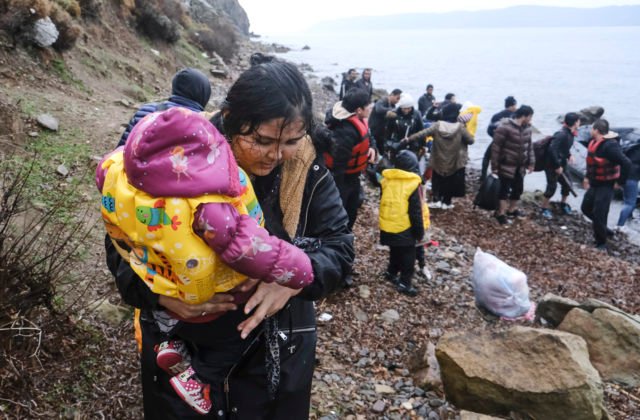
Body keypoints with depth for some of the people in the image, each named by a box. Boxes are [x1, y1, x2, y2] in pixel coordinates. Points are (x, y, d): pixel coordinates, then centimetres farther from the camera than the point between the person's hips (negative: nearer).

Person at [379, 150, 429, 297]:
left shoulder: (387, 180, 0)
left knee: (395, 252, 24)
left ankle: (391, 273, 38)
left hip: (387, 227, 6)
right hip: (405, 229, -6)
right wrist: (420, 232, -4)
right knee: (408, 257, 6)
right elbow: (416, 213, -13)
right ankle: (404, 283, 8)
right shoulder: (413, 185, -16)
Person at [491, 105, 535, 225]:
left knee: (518, 188, 16)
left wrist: (531, 162, 10)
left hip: (520, 166, 7)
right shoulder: (505, 128, -20)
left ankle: (512, 209, 35)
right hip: (507, 165, -7)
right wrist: (494, 167, -14)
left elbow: (529, 146, 14)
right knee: (505, 189, -1)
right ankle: (501, 213, 13)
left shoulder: (527, 128, 3)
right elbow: (496, 148, -16)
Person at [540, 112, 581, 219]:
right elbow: (552, 149, -30)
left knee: (567, 183, 13)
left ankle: (563, 204, 33)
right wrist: (557, 166, -25)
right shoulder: (562, 134, -25)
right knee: (552, 186, -6)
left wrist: (568, 155, 4)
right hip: (552, 164, -9)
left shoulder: (570, 133, 3)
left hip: (561, 163, 9)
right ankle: (545, 208, 9)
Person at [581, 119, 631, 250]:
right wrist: (587, 177, 21)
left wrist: (620, 182, -22)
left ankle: (601, 244, 11)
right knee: (586, 208, 19)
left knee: (599, 214, -5)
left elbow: (626, 164, -31)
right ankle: (603, 229, 39)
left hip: (606, 185, -9)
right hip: (594, 184, 9)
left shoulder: (610, 146, -26)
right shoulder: (594, 142, 2)